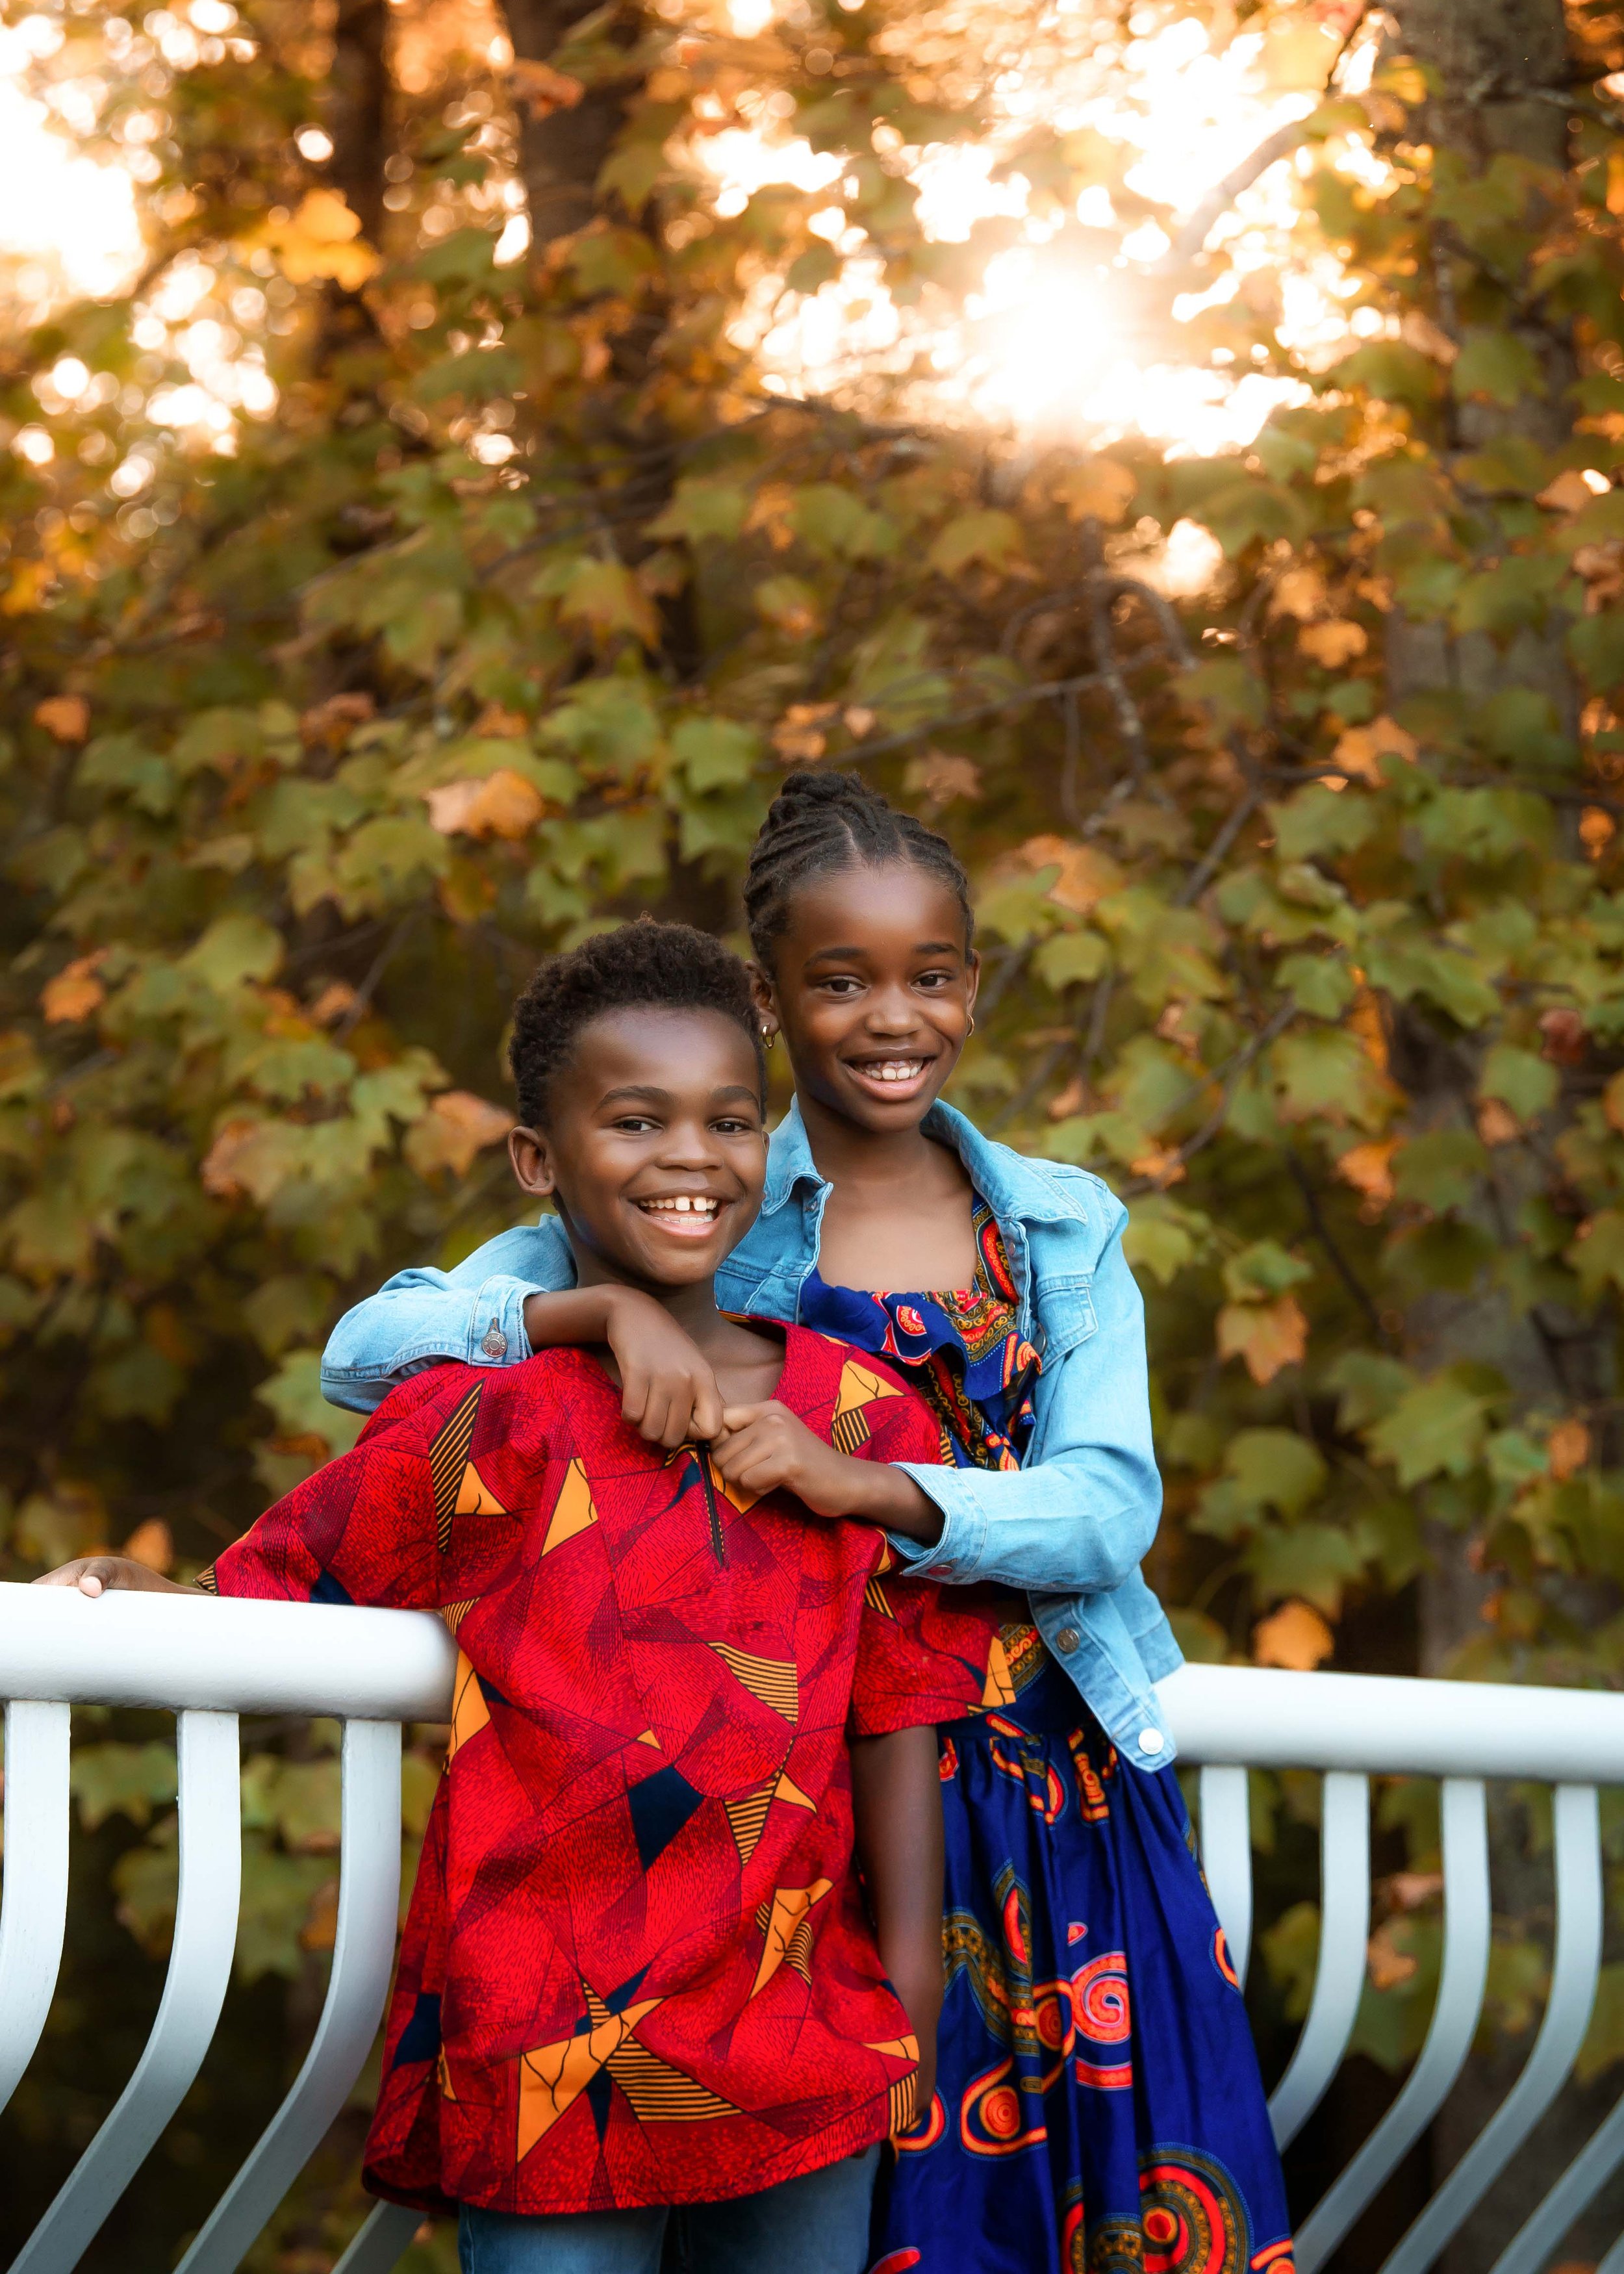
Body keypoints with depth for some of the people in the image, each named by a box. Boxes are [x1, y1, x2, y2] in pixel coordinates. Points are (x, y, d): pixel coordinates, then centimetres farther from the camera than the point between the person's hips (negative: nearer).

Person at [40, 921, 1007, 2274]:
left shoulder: (861, 1419, 6)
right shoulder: (482, 1424, -2)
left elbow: (895, 1715, 7)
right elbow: (279, 1601, 2)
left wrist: (911, 1999, 5)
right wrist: (133, 1595, -18)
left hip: (810, 2060, 3)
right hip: (551, 2057, -3)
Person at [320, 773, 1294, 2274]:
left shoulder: (1065, 1231, 10)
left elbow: (1109, 1504, -5)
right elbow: (368, 1351, -5)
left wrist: (863, 1490, -22)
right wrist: (606, 1306, -23)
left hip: (1067, 1794, 2)